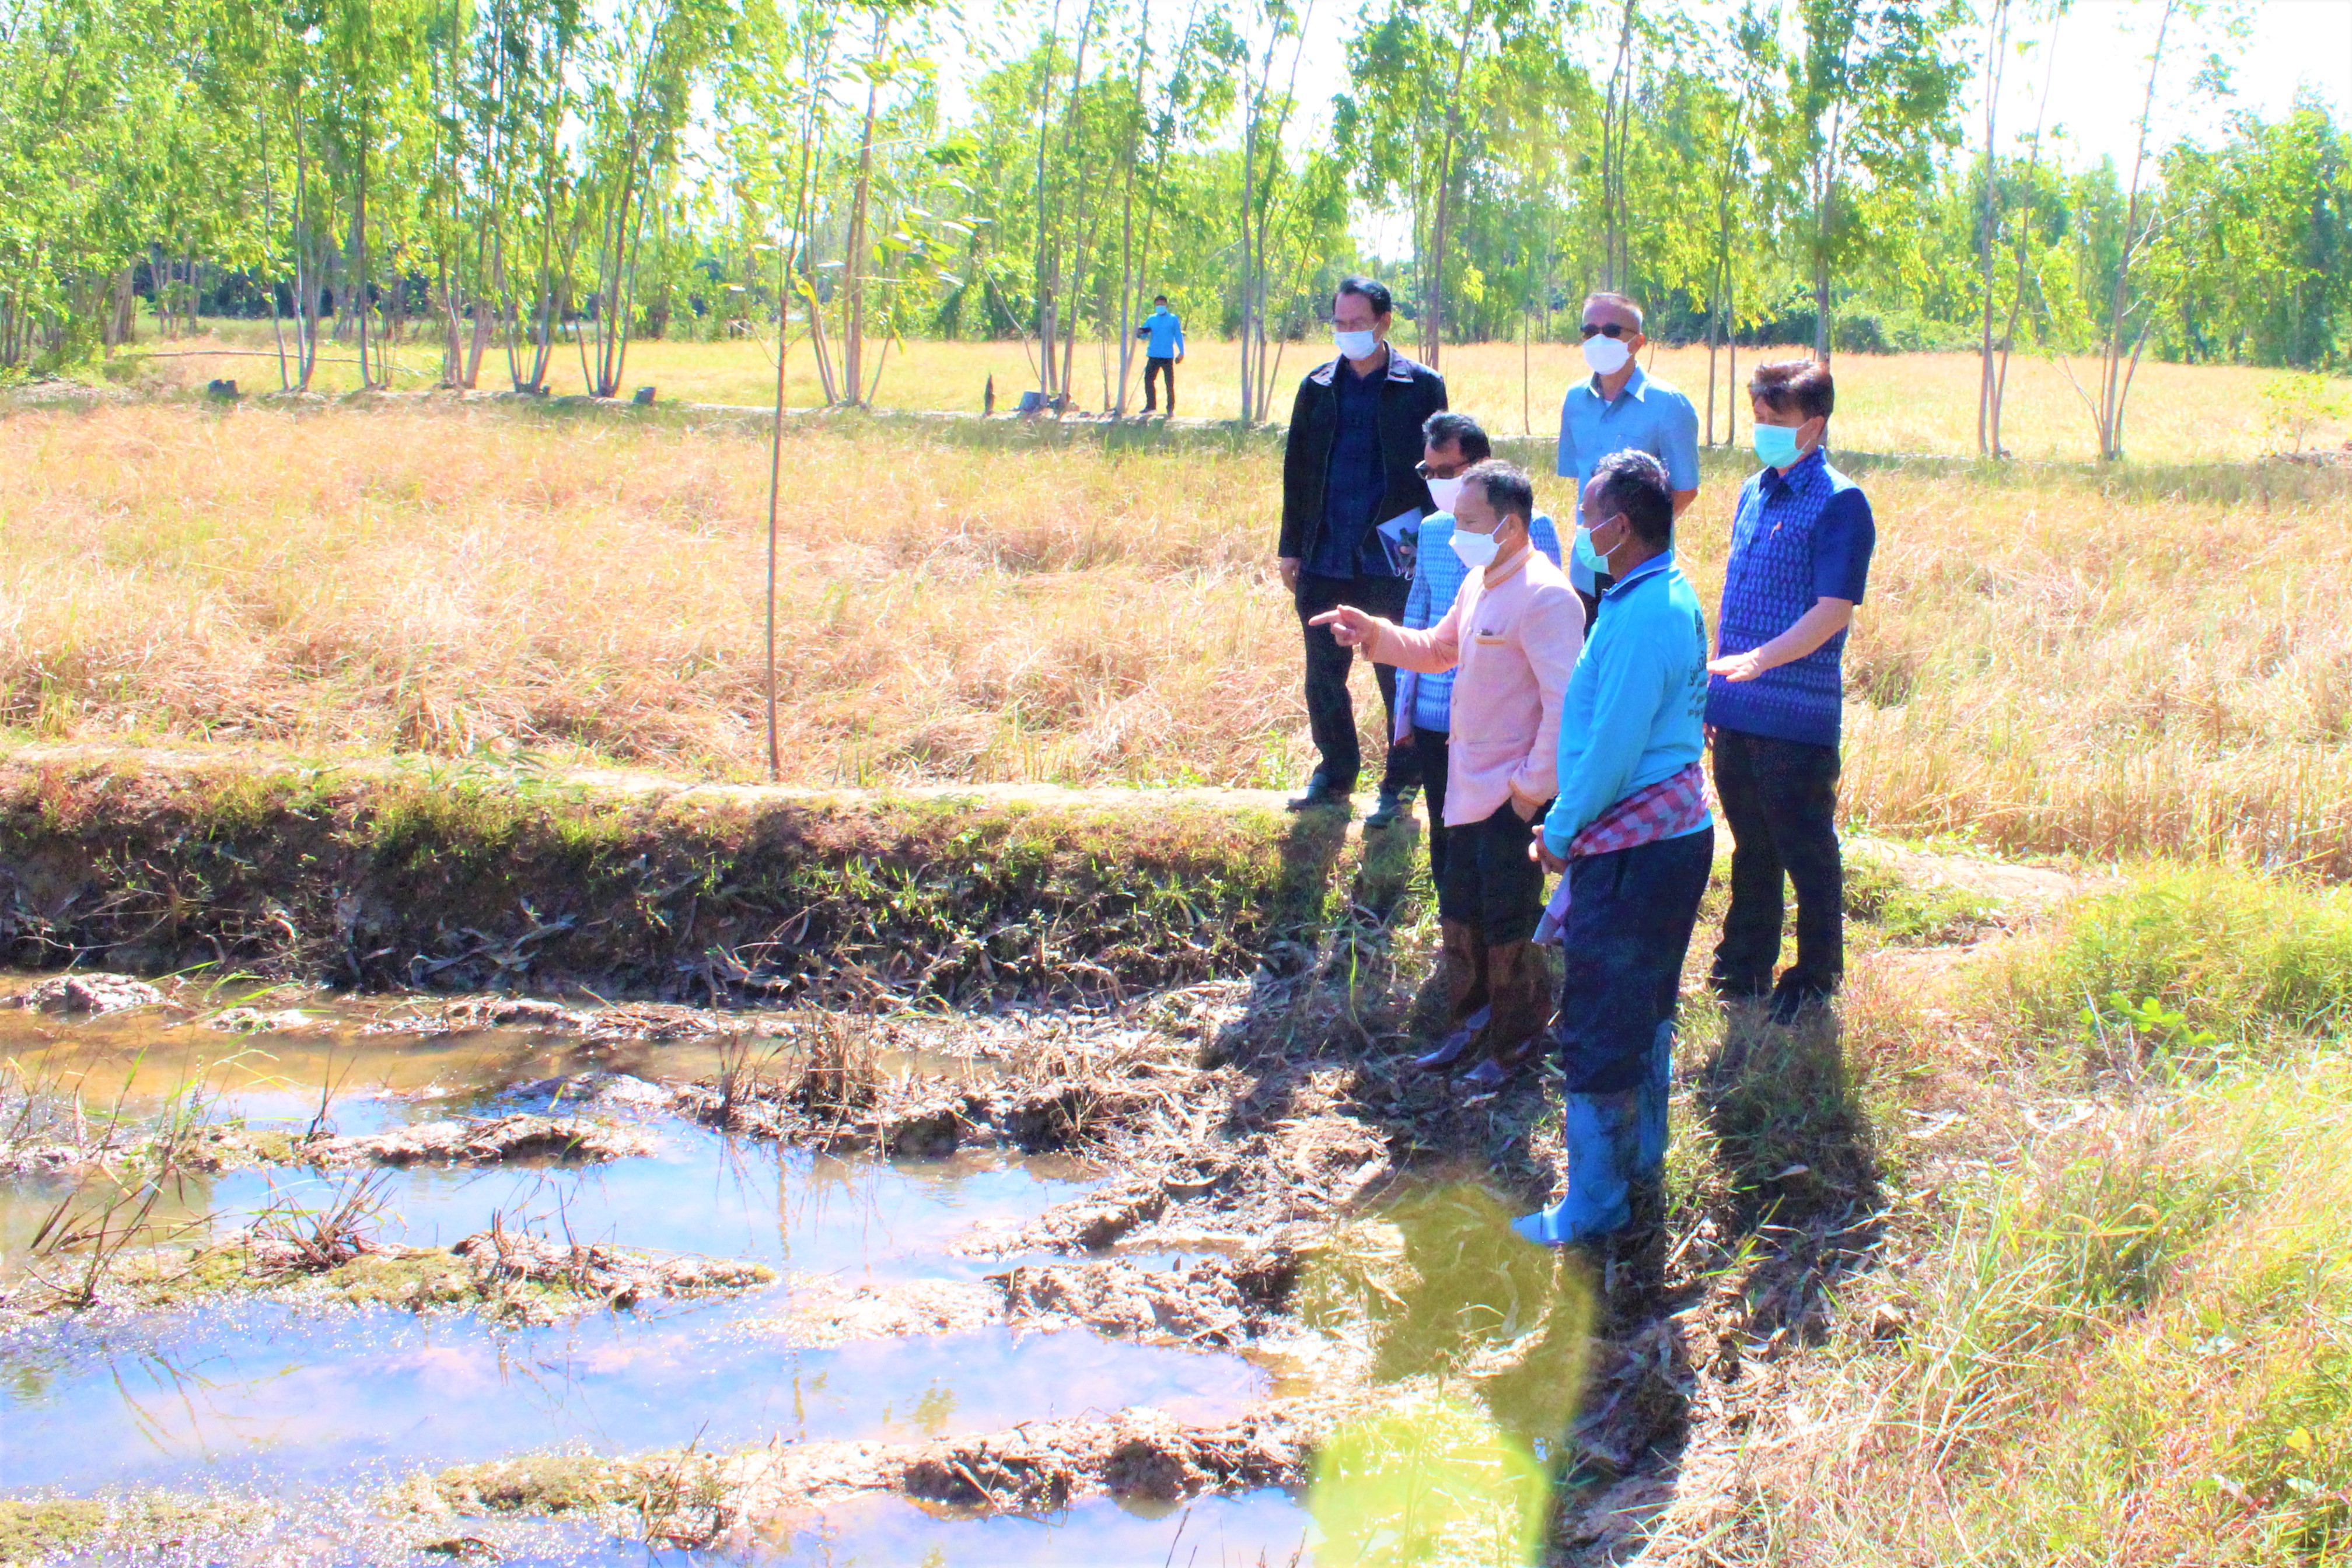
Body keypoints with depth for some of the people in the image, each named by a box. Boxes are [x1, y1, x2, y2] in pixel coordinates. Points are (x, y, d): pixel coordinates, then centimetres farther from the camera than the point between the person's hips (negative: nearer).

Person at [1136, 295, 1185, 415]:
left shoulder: (1173, 319, 3)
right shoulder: (1151, 319, 11)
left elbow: (1178, 336, 3)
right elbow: (1145, 335, 11)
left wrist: (1181, 352, -4)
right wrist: (1140, 333, -13)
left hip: (1168, 357, -4)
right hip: (1153, 356, 4)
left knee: (1170, 383, -3)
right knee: (1148, 379, 4)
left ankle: (1171, 409, 4)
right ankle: (1150, 405, 18)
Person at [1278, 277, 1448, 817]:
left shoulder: (1421, 387, 0)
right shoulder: (1319, 387, 10)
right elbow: (1297, 469, 13)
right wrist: (1291, 547, 10)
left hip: (1392, 556, -4)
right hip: (1325, 558, 4)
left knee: (1399, 675, 2)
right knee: (1324, 674, 9)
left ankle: (1400, 782, 14)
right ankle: (1335, 772, 24)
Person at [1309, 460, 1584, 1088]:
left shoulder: (1544, 596, -21)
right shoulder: (1478, 582, 9)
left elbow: (1567, 703, -24)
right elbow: (1439, 649, 23)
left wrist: (1533, 789, -21)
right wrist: (1374, 634, 6)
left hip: (1514, 798, -9)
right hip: (1470, 789, 9)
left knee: (1508, 926, 4)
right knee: (1460, 916, 19)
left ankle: (1513, 1045, 21)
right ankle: (1469, 1024, 36)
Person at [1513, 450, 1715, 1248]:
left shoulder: (1641, 620, -24)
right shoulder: (1674, 598, 7)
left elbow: (1611, 747, -23)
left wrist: (1560, 833, -8)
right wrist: (1570, 820, 15)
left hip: (1631, 850, -10)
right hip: (1673, 832, 10)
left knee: (1596, 1029, -1)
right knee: (1646, 1010, 23)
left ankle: (1595, 1205, 8)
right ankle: (1641, 1154, 38)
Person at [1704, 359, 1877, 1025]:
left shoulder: (1839, 503, -11)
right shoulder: (1755, 493, 12)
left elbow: (1833, 611, -18)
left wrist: (1759, 659, -29)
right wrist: (1716, 684, 17)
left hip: (1797, 718, -7)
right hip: (1737, 711, 7)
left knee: (1807, 855, 6)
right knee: (1751, 849, 18)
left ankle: (1815, 979, 19)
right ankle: (1743, 965, 30)